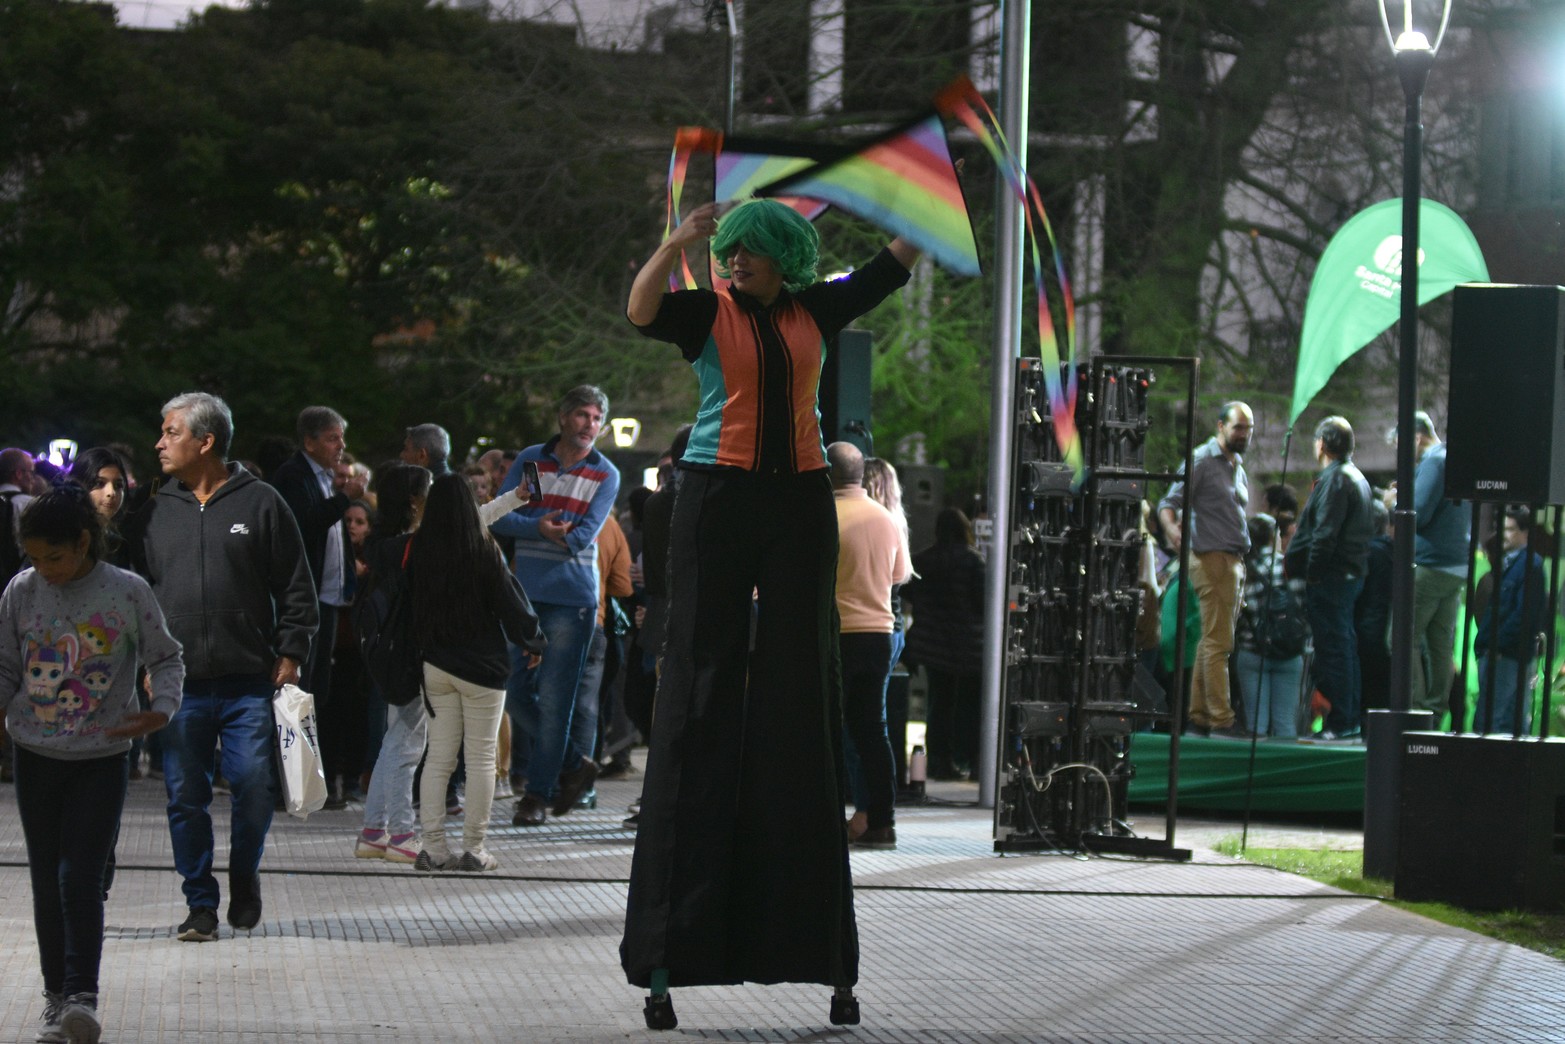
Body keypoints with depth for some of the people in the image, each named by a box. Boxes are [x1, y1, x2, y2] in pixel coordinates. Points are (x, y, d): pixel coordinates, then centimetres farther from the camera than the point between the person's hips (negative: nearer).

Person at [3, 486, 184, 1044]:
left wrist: (163, 707, -14)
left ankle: (82, 995, -13)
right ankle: (55, 997, 16)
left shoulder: (128, 592, -8)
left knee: (81, 878, -12)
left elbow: (165, 657, 3)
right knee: (47, 880, 8)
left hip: (102, 758, -3)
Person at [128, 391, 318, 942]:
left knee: (254, 785, -7)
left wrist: (290, 653, -4)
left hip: (249, 681, -2)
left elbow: (296, 587, 4)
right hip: (179, 685, 3)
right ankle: (201, 904, 11)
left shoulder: (261, 503, 2)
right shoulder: (156, 513, 10)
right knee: (186, 796, 1)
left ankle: (244, 876, 20)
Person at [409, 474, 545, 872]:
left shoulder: (418, 549, -4)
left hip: (434, 665, 4)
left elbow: (410, 601, 5)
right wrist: (534, 642, 10)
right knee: (481, 757, 4)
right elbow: (509, 601, -6)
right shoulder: (483, 551, -13)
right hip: (482, 666, -4)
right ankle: (474, 848, 5)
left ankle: (433, 846, 4)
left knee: (439, 757, 8)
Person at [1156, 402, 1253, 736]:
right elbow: (1169, 502, -13)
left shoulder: (1237, 465, 20)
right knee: (1218, 643, -12)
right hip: (1212, 558, -9)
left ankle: (1200, 715, 13)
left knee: (1213, 642, 10)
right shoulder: (1201, 460, -6)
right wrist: (1172, 529, -34)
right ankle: (1221, 719, -14)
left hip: (1233, 559, 9)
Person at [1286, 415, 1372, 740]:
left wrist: (1312, 573, -17)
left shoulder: (1334, 479, -14)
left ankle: (1339, 722, -9)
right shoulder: (1357, 478, 18)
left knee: (1333, 648, -9)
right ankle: (1350, 720, 18)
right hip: (1353, 573, 10)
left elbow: (1325, 533, -21)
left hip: (1330, 578, -10)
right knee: (1345, 645, 14)